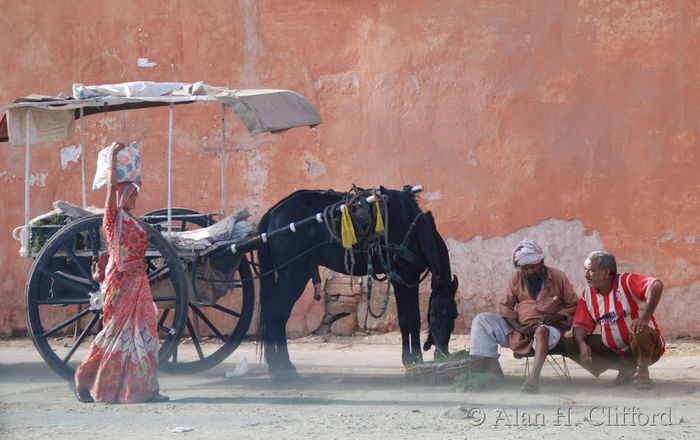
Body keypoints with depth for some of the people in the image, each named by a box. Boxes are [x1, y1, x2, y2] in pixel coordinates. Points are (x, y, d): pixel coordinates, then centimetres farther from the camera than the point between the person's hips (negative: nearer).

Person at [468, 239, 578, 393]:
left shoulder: (558, 277, 3)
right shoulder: (517, 278, 12)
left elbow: (573, 306, 6)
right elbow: (505, 306, 9)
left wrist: (556, 317, -14)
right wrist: (519, 328, -9)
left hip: (548, 328, -4)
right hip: (518, 329, 4)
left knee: (542, 330, -42)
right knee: (482, 320, -11)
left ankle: (534, 377, -57)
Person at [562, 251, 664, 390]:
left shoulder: (626, 282, -15)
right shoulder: (588, 294, 5)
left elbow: (657, 286, -31)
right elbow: (580, 325, 4)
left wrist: (644, 318, -39)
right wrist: (582, 345, -18)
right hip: (614, 349, 7)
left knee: (641, 334, -42)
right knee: (568, 345, -7)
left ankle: (643, 372, -7)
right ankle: (625, 368, 0)